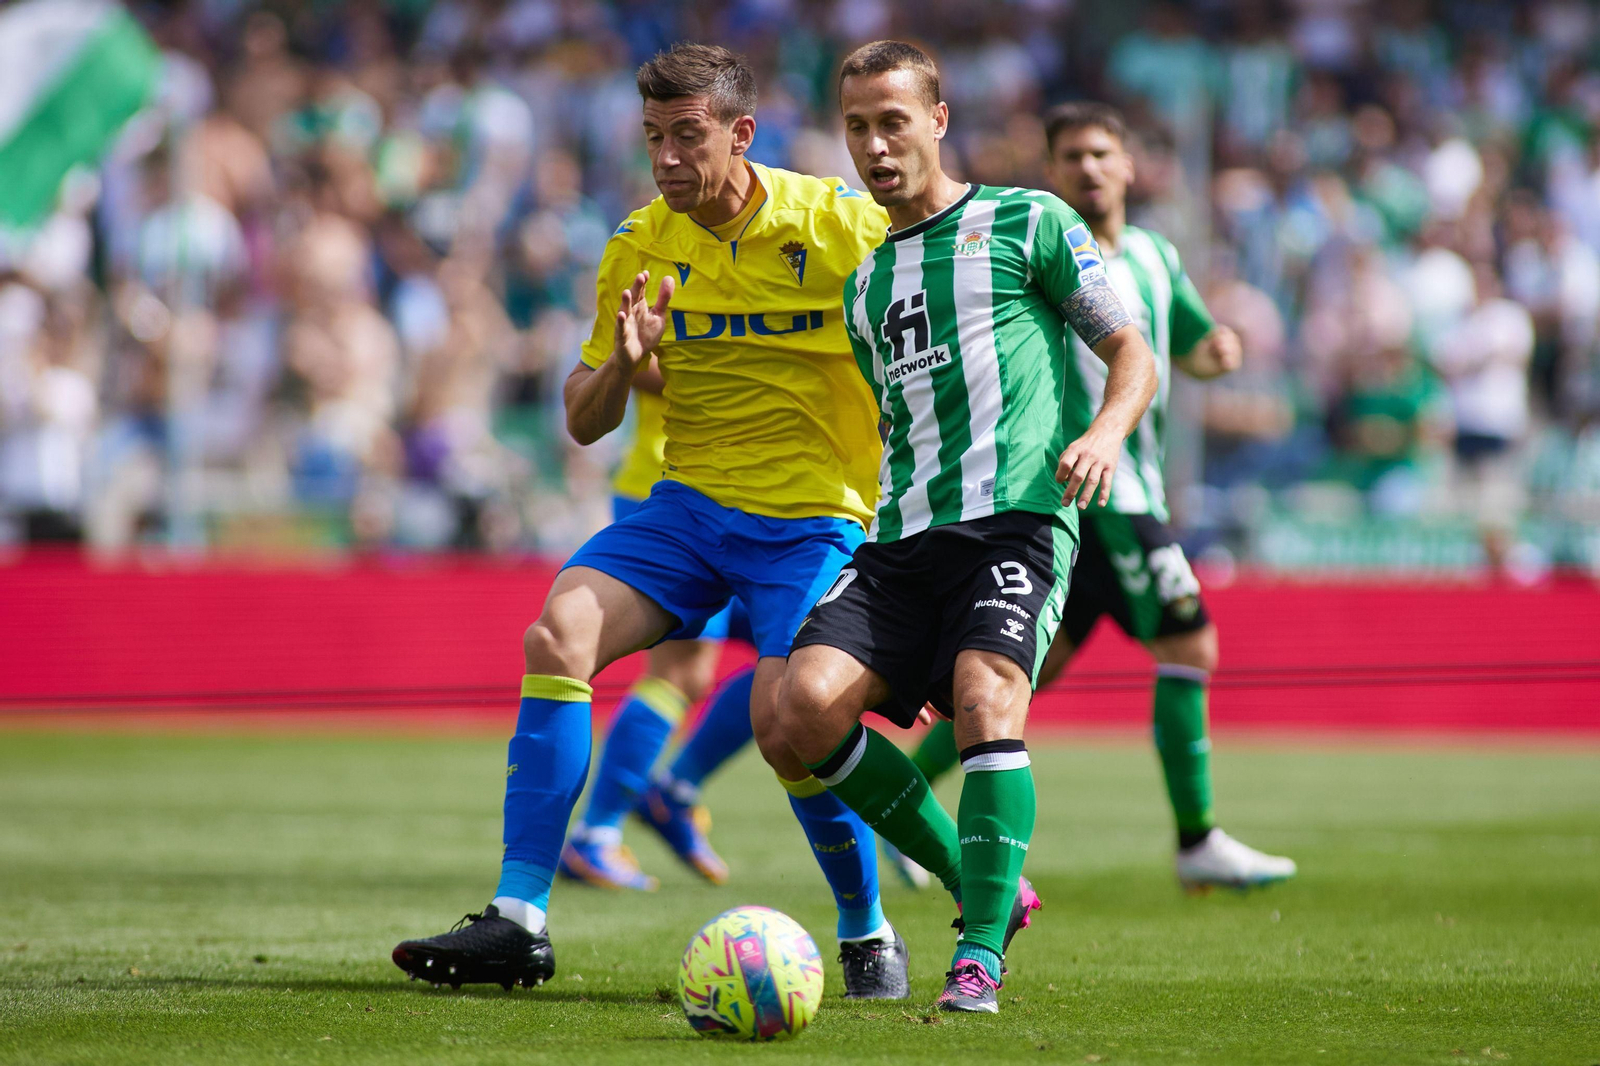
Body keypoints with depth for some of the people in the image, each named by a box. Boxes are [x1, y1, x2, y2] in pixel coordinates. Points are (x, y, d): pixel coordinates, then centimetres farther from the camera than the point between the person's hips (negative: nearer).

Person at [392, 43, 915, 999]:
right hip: (689, 504, 4)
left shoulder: (839, 223, -8)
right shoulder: (641, 247, 4)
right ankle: (518, 921, -18)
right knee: (559, 631, -19)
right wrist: (623, 362, -13)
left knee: (783, 722, -21)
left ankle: (870, 935, 6)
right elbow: (585, 421, 9)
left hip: (814, 516, -4)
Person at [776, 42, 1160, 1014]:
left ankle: (981, 954, -25)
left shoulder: (1027, 223, 8)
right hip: (904, 535, 6)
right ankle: (983, 885, 1)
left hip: (1017, 515, -6)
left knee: (986, 698, -31)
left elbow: (1133, 351, 5)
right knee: (806, 706, -17)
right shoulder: (865, 285, 25)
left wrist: (1106, 431, -14)